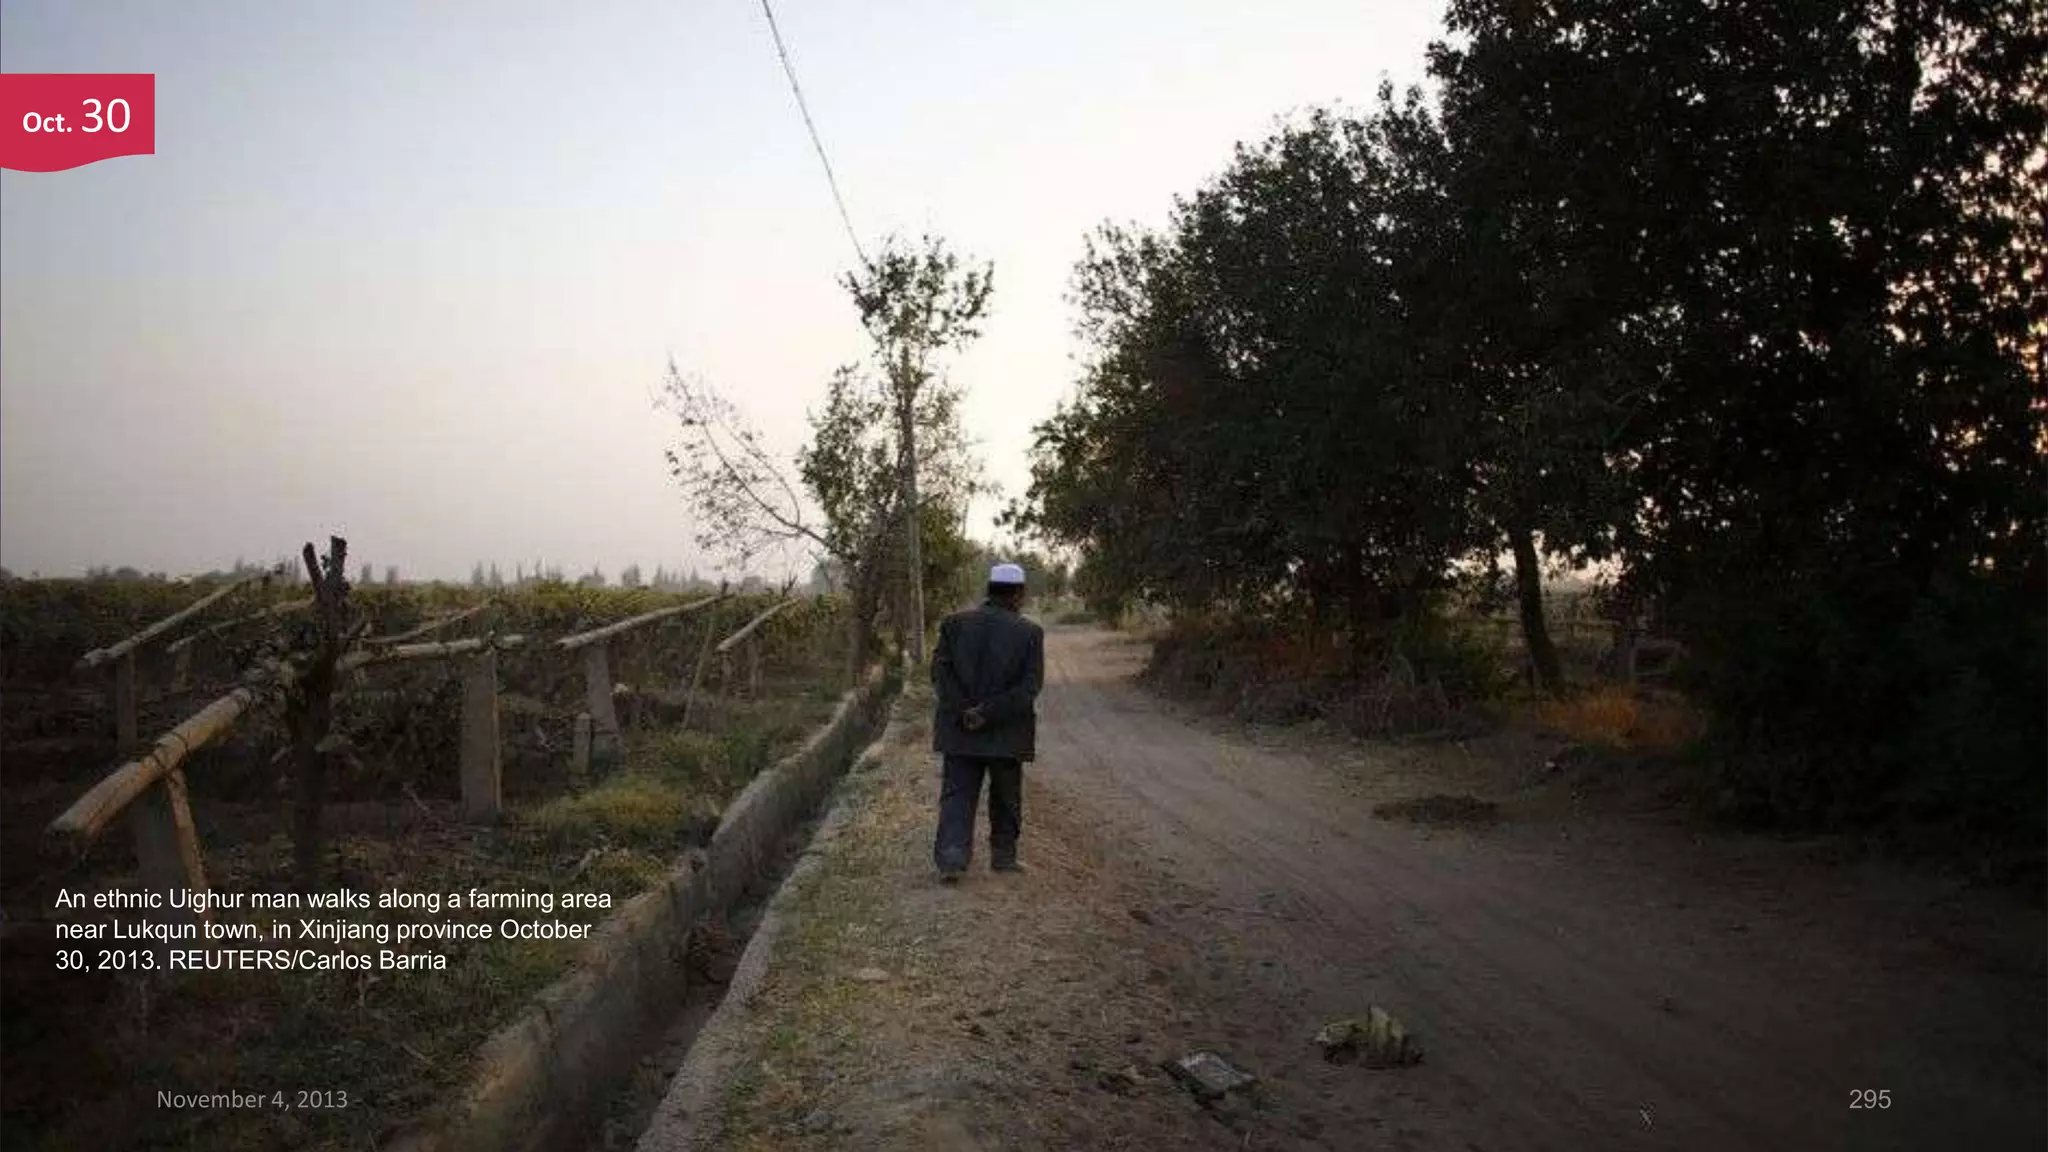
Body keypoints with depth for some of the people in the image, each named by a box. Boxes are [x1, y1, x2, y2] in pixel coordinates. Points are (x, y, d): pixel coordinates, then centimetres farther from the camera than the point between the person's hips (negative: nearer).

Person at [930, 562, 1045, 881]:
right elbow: (1030, 685, -14)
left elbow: (940, 671, -5)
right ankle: (1003, 856, 26)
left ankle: (951, 858, -9)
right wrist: (990, 714, -14)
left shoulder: (955, 623, 1)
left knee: (957, 795, 5)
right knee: (1006, 799, 16)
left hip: (959, 732, 1)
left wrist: (963, 711, -10)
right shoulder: (1030, 632, -6)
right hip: (1007, 735, -1)